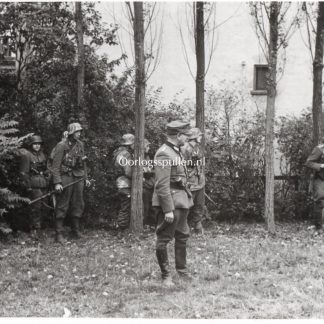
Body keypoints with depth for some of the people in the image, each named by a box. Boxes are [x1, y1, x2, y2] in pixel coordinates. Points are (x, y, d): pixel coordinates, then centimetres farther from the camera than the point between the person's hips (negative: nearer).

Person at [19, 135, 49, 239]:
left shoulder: (42, 155, 15)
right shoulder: (26, 155, -6)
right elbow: (23, 172, -10)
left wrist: (47, 182, 17)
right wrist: (28, 186, -14)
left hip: (43, 184, 7)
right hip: (34, 185, -7)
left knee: (41, 207, 8)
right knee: (36, 206, -12)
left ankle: (37, 227, 17)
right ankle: (34, 230, -6)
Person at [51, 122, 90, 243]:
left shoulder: (80, 145, 9)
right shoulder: (61, 146, -11)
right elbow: (55, 166, -13)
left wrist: (85, 178, 17)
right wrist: (57, 183, -19)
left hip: (78, 178, 7)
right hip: (65, 177, -6)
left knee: (78, 204, 10)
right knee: (62, 206, -4)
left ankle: (76, 231, 23)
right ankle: (59, 233, 0)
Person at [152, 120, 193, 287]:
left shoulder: (175, 151, 12)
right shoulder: (164, 154, -19)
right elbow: (162, 185, -22)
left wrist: (187, 198, 19)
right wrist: (168, 209, -24)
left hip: (181, 200, 10)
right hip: (169, 200, -10)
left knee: (183, 235, 19)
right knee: (164, 239, 0)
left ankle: (182, 268, 33)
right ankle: (165, 275, 9)